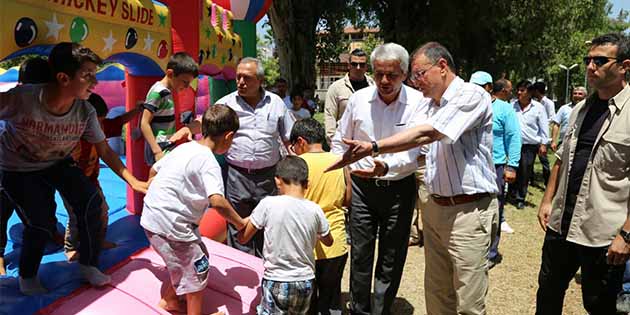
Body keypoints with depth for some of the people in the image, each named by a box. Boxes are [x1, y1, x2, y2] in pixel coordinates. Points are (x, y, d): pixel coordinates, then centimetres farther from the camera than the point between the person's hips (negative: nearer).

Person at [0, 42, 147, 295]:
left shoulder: (85, 112, -20)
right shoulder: (21, 99, -33)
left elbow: (104, 151, -11)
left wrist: (133, 181, -15)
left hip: (57, 164, 3)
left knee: (91, 202, -14)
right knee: (40, 222, -11)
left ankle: (88, 264, 10)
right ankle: (27, 276, 21)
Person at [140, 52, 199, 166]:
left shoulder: (167, 92, 11)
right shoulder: (158, 92, -15)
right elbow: (144, 124, -18)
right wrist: (157, 152, -22)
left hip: (167, 147, 9)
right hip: (160, 148, -9)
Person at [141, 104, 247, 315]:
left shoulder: (184, 148, 7)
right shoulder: (209, 162, -18)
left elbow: (154, 170, 20)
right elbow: (217, 201, -32)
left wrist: (156, 193, 37)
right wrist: (241, 224, -18)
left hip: (151, 217, 9)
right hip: (169, 224, -9)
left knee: (184, 259, 26)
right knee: (197, 268, 7)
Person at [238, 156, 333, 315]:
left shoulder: (268, 204, -15)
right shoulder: (315, 210, -6)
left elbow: (242, 238, -4)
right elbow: (328, 241, 12)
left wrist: (253, 217, 12)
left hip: (277, 282, -3)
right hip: (305, 282, 3)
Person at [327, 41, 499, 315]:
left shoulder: (471, 95, -11)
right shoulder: (434, 105, 16)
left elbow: (425, 135, -24)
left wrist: (373, 147, -27)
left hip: (469, 210, -8)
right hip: (435, 208, 8)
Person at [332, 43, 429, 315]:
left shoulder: (419, 102, -11)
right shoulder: (358, 99, -2)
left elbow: (414, 149, -20)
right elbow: (340, 142, 9)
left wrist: (385, 167, -38)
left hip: (400, 188, -2)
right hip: (362, 187, 2)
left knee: (392, 259, 11)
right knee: (360, 255, 11)